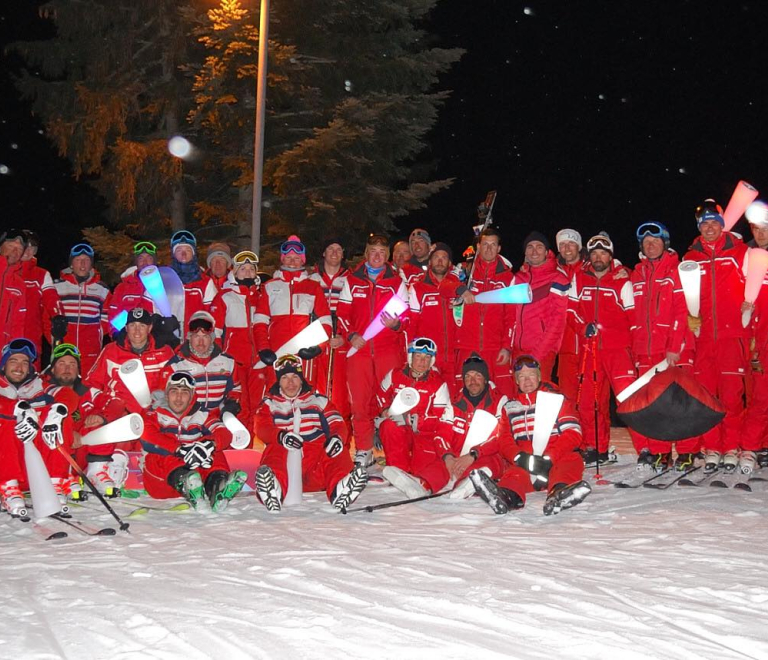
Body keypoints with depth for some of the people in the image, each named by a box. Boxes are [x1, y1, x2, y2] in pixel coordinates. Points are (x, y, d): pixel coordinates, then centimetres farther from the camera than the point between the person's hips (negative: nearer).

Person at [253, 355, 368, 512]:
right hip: (283, 453, -2)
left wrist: (337, 437, -17)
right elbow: (263, 428, 1)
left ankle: (340, 489, -57)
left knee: (338, 454, -29)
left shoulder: (318, 400, 25)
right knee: (275, 450, -36)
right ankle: (274, 490, -66)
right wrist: (281, 436, -25)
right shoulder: (270, 404, 21)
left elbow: (337, 423, 11)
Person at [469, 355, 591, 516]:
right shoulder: (510, 407, 20)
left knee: (572, 461, -35)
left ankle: (559, 494, -66)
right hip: (524, 461, 1)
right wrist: (519, 457, -14)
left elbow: (573, 434, 0)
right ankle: (506, 496, -65)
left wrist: (548, 458, -15)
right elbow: (505, 440, 11)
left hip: (558, 459, -1)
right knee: (516, 473, -33)